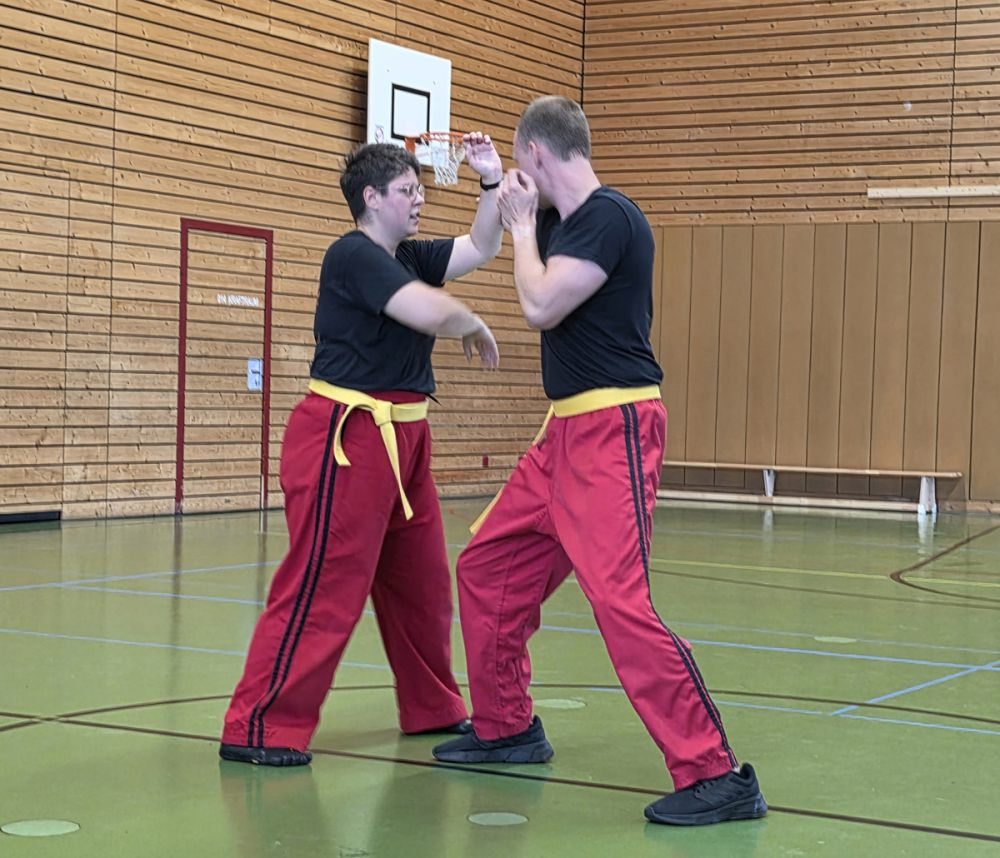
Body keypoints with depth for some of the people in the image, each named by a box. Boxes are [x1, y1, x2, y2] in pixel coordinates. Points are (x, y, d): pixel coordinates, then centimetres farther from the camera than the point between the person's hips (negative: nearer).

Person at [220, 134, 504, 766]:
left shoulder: (406, 257, 15)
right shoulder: (354, 255, -13)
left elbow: (482, 247, 21)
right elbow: (434, 313, -24)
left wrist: (493, 180, 7)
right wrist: (479, 329, -4)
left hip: (401, 439, 10)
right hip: (346, 436, -10)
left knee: (423, 583, 18)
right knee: (323, 588, -11)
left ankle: (434, 709, 33)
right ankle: (259, 729, -7)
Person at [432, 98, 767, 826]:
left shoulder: (609, 217, -15)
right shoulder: (565, 220, 13)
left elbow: (541, 305, -23)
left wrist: (523, 224, -8)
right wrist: (507, 200, 28)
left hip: (613, 432, -10)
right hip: (566, 431, 10)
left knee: (620, 598, -20)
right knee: (486, 568, 16)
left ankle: (715, 776, -17)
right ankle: (507, 729, 30)